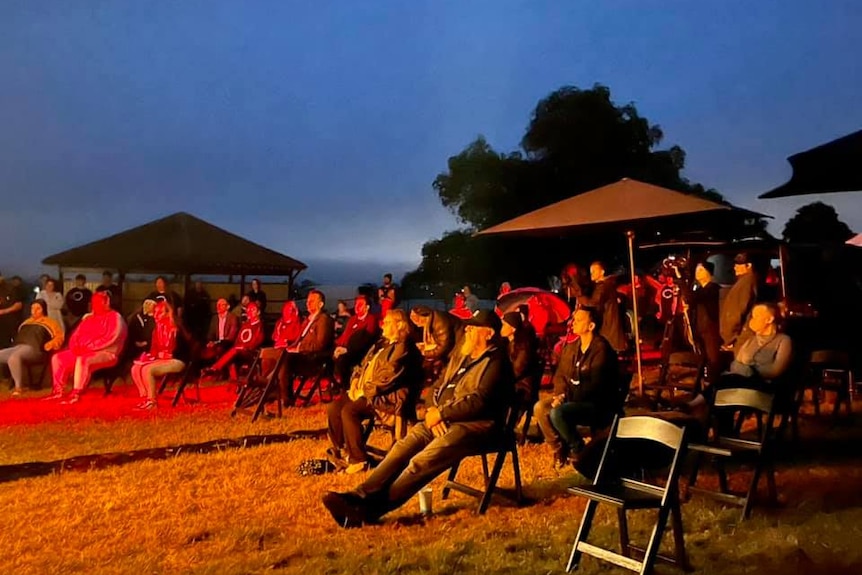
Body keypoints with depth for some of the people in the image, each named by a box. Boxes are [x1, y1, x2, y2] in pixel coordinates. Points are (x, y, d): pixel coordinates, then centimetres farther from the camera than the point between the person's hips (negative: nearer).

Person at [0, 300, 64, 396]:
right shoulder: (26, 322, 32)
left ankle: (18, 387, -28)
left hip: (34, 349, -7)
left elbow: (59, 336, 3)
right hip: (17, 347, 7)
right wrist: (15, 344, 10)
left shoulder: (49, 322, 13)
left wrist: (49, 344, -13)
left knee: (13, 358, -37)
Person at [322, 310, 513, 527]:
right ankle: (359, 497, -27)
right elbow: (439, 388, 21)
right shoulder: (460, 356, 21)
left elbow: (478, 402, -16)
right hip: (444, 420, 8)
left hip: (474, 425, -8)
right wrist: (434, 412, -1)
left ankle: (370, 509, -32)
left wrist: (439, 414, -12)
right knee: (402, 449, -16)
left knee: (422, 462, -27)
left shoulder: (496, 361, -5)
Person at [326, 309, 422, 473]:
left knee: (349, 411, -27)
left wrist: (365, 390, -17)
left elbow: (387, 378, -19)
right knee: (333, 408, -7)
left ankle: (359, 460, -18)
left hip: (384, 396, -9)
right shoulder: (381, 343, 20)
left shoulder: (402, 348, -11)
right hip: (365, 392, 9)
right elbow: (363, 365, 21)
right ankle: (341, 452, 6)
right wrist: (356, 383, 3)